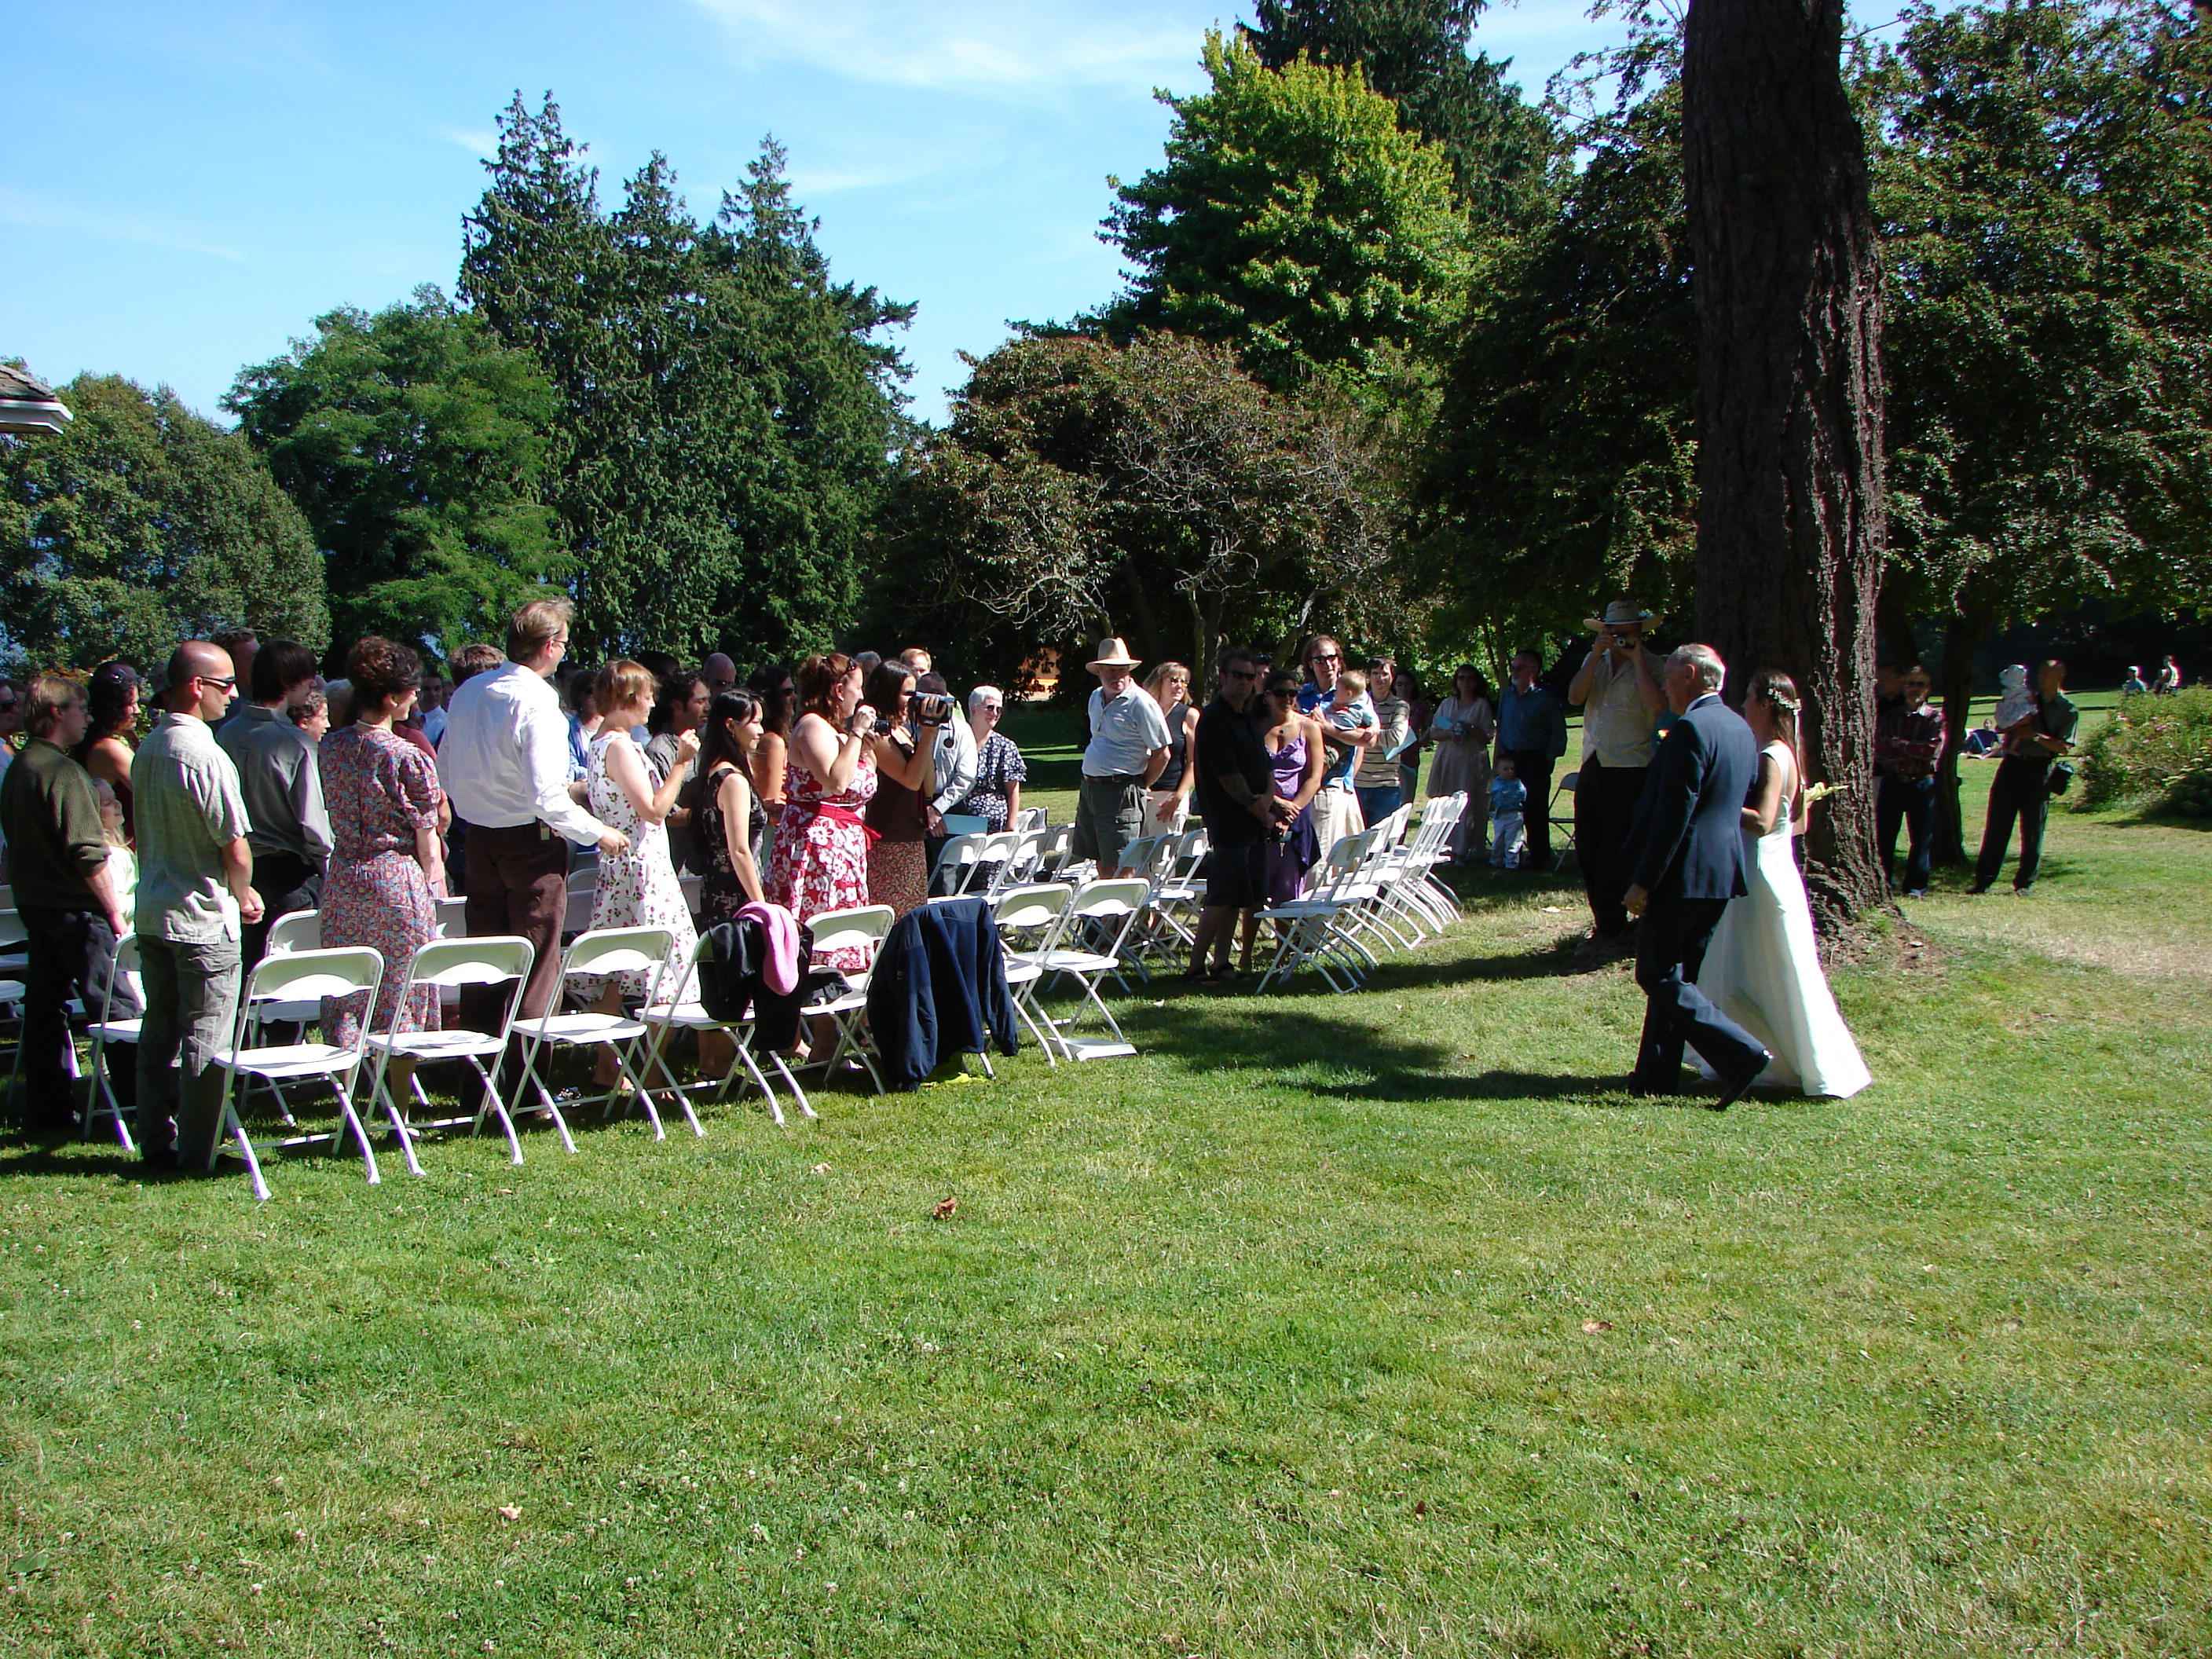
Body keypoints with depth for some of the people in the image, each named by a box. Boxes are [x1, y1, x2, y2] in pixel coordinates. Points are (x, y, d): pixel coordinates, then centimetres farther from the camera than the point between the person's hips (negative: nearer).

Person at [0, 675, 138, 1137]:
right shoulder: (62, 770, -18)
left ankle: (46, 1112, 17)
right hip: (75, 907, -10)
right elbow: (87, 851, -22)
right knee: (119, 1006, -4)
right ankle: (137, 1107, -1)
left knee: (45, 1007, 12)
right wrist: (114, 909, -16)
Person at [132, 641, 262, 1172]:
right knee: (205, 1040, -1)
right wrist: (245, 898, 2)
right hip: (201, 919, -8)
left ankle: (157, 1143, 22)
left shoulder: (147, 748, 8)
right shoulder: (204, 754, -19)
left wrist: (235, 891, 17)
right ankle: (196, 1154, 4)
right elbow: (235, 849, -19)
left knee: (159, 1032, 15)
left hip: (151, 913, 8)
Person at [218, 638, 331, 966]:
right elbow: (311, 821, -19)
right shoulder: (294, 742, -20)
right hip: (290, 872, -7)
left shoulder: (227, 734, 0)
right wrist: (325, 860, -2)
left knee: (248, 962, 14)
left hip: (242, 866, 7)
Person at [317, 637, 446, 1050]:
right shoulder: (408, 757, -13)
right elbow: (427, 844, -9)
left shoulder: (330, 747, 3)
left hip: (342, 881, 6)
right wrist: (434, 887, 2)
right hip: (397, 878, -5)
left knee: (344, 997, 13)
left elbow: (334, 822, 10)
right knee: (400, 996, 4)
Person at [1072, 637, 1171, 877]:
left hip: (1120, 793, -8)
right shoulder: (1096, 698, 13)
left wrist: (1140, 785, -3)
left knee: (1120, 868, -7)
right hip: (1089, 789, 8)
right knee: (1102, 865, 13)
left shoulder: (1141, 703, -12)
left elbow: (1161, 753, -11)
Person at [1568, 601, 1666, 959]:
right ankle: (1608, 927, 21)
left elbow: (1658, 705, -24)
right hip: (1592, 766, 7)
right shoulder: (1595, 661, 12)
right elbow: (1575, 697, -3)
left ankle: (1609, 934, 2)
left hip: (1630, 770, -6)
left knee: (1613, 852, -6)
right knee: (1587, 849, 9)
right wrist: (1598, 654, -9)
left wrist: (1637, 658, -17)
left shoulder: (1651, 666, -5)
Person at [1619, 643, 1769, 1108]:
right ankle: (1657, 1075, 18)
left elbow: (1672, 815, -20)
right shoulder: (1740, 728, 13)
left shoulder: (1691, 729, -17)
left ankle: (1742, 1054, -10)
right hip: (1722, 873, 10)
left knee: (1660, 976, -4)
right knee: (1676, 976, 14)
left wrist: (1643, 882, -17)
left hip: (1682, 876, -10)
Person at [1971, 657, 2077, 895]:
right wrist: (2020, 724, -7)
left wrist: (2036, 736, -16)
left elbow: (2064, 747, -7)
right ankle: (1983, 880, 4)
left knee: (2032, 831, 2)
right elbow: (2002, 726, 13)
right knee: (1996, 825, 1)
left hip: (2038, 770, -4)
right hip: (2011, 765, 4)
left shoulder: (2068, 711, 2)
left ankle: (2024, 883, 12)